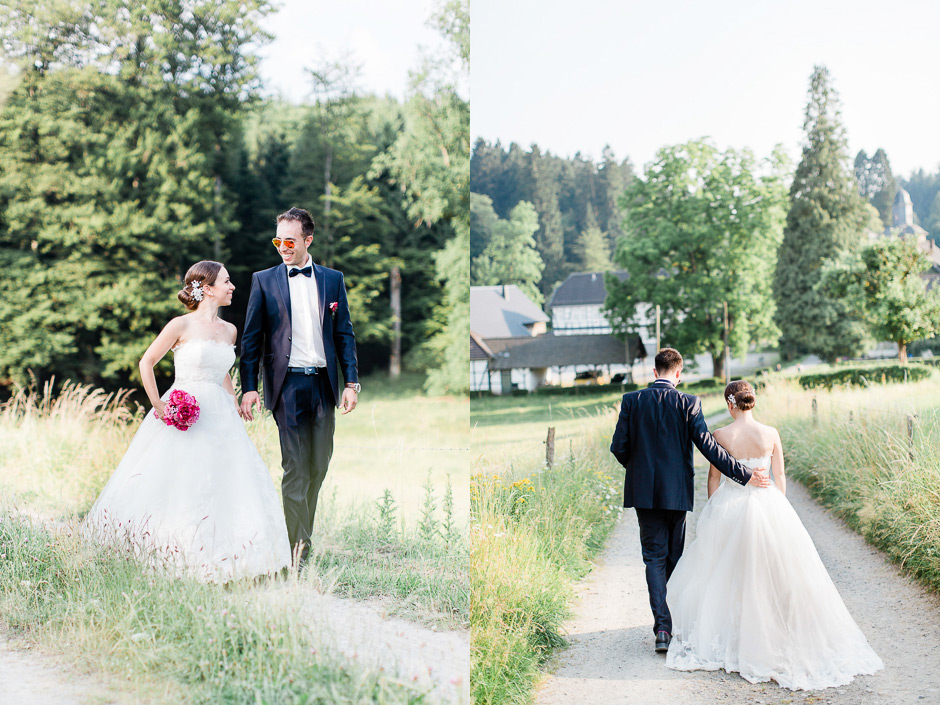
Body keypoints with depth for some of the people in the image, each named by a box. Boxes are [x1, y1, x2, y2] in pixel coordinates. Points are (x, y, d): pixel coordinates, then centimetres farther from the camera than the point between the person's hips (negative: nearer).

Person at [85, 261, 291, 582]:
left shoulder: (229, 330, 11)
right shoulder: (182, 325, -6)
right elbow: (146, 362, -1)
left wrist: (234, 406, 12)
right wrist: (157, 404, -6)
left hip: (220, 417, 6)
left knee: (226, 486, 1)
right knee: (172, 483, -3)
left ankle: (207, 562, 9)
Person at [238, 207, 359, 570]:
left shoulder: (333, 279, 9)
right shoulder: (263, 280, 4)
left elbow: (344, 334, 10)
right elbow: (251, 338, 4)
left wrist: (351, 382, 2)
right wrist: (249, 387, -4)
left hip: (323, 383, 3)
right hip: (287, 384, -3)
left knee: (319, 466, 8)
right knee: (295, 468, -3)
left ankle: (301, 535, 24)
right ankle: (299, 547, 3)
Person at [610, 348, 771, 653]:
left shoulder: (631, 401, -3)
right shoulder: (688, 403, -8)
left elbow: (618, 447, -3)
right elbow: (708, 446, -14)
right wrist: (745, 475, -10)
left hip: (644, 491, 1)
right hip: (677, 491, -1)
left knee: (654, 557, 6)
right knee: (674, 556, 15)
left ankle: (662, 628, -5)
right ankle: (673, 619, 28)